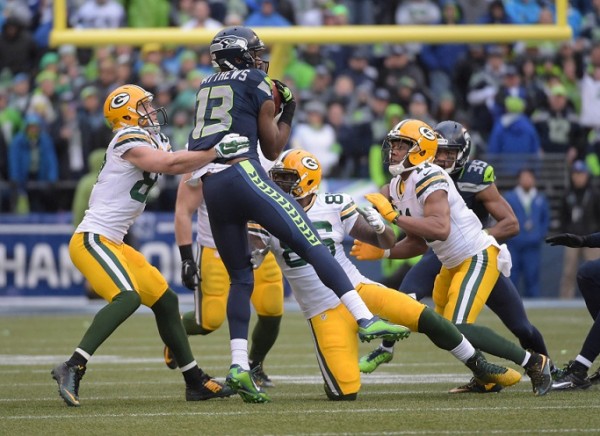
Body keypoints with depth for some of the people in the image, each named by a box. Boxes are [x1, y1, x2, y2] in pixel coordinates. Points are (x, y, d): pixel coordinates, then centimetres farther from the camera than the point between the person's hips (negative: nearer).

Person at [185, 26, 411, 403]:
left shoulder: (208, 88, 25)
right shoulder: (258, 85, 8)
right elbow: (273, 149, 11)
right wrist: (288, 114, 26)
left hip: (210, 187, 6)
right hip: (243, 174, -6)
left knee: (240, 277, 10)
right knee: (311, 244, -7)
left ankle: (239, 365, -4)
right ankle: (366, 319, -18)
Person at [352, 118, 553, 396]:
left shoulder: (428, 179, -21)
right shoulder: (396, 187, 8)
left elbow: (440, 229, -37)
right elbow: (418, 243, 14)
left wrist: (393, 215, -32)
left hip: (478, 257, -10)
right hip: (454, 264, 10)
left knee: (458, 330, -19)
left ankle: (534, 363, -10)